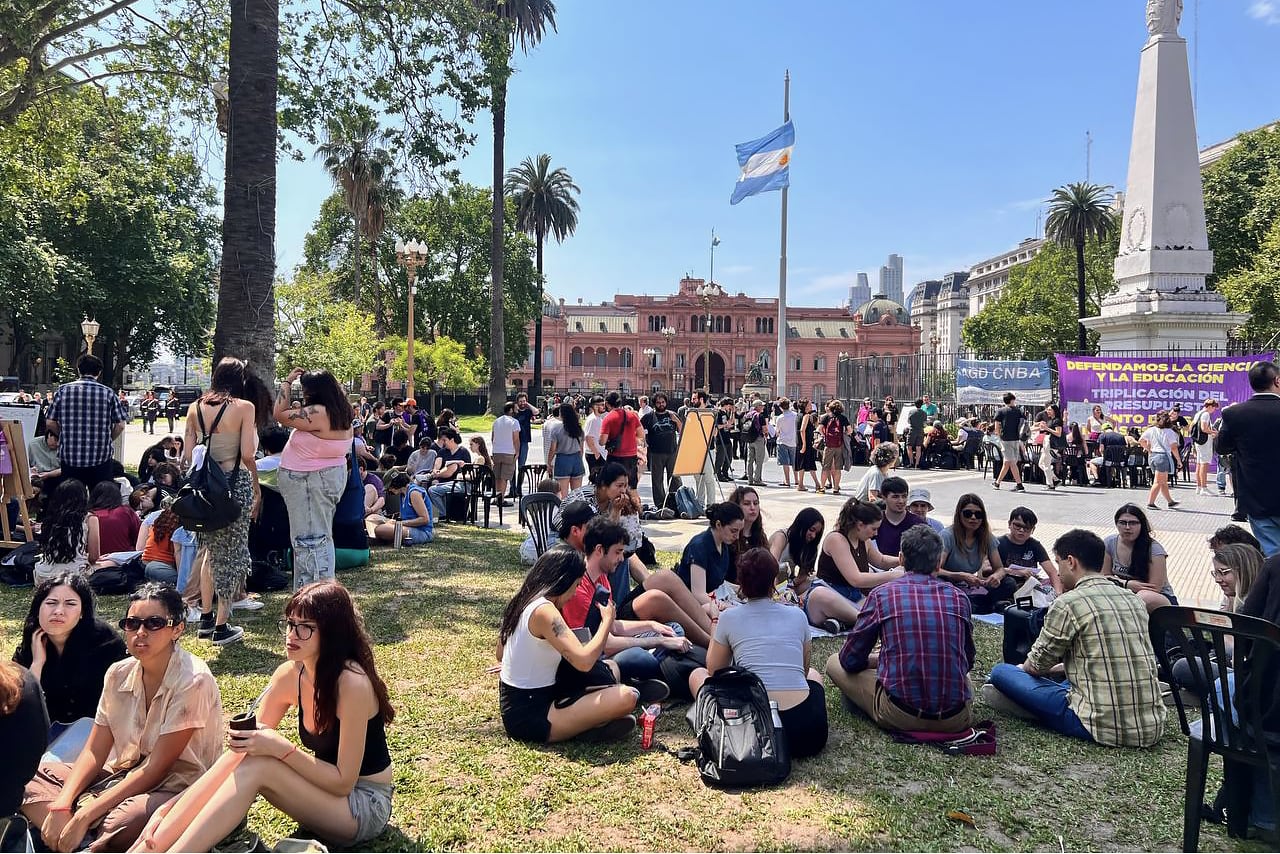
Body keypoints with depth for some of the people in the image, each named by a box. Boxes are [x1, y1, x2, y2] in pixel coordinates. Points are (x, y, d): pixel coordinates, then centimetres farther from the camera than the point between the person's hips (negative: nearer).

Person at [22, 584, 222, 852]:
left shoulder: (193, 681, -20)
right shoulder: (118, 674, 1)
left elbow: (157, 768, -19)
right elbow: (94, 752, 3)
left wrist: (85, 815, -20)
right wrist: (61, 805, -12)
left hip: (179, 784, -7)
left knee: (122, 823, -38)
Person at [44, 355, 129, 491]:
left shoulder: (64, 390, 0)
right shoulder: (108, 393, -4)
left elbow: (49, 423, 0)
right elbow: (120, 424, -5)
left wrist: (65, 434, 17)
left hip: (70, 456, 1)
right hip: (101, 458, -1)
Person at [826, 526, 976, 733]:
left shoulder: (881, 594, -2)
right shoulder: (958, 597, 6)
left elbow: (850, 660, 4)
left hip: (899, 715, -4)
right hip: (956, 719, 4)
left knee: (835, 663, 15)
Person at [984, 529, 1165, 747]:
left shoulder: (1067, 604, -11)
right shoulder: (1133, 601, 10)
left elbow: (1037, 664, 1)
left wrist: (1023, 667, 24)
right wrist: (1060, 668, 31)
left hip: (1104, 727, -7)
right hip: (1152, 728, 7)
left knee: (1001, 671, -1)